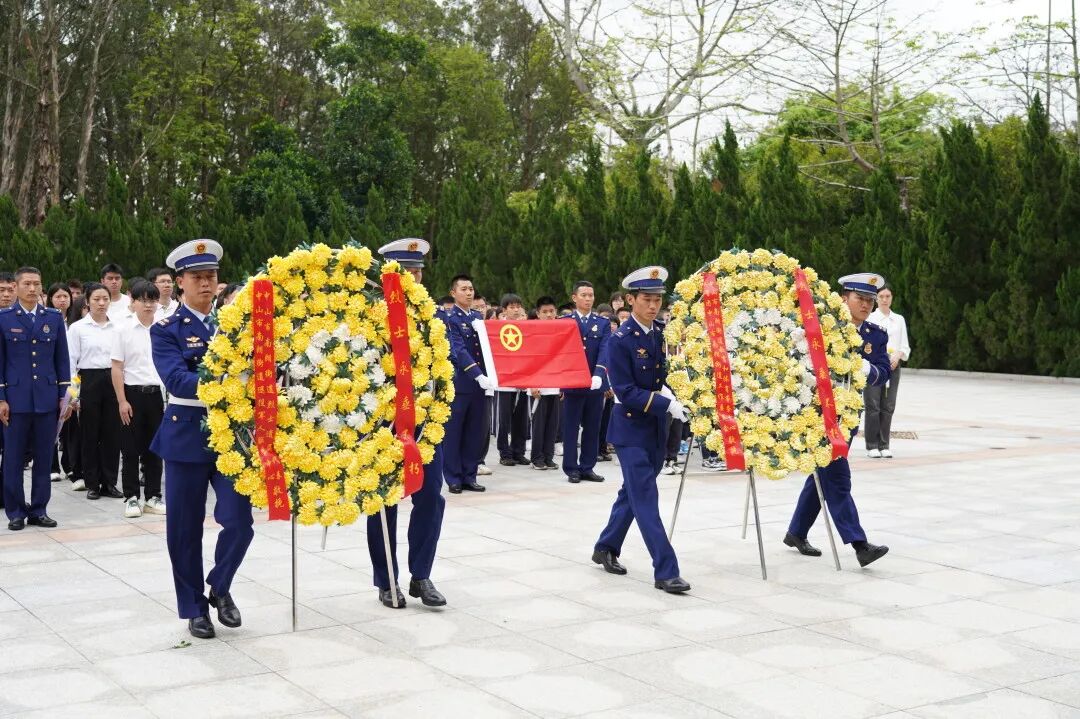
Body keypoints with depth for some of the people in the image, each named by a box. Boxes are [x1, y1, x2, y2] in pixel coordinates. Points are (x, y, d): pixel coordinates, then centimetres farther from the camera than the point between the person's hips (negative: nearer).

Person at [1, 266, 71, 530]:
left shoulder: (54, 317, 8)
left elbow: (62, 359, 9)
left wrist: (65, 395, 4)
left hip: (47, 398, 2)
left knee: (44, 458, 6)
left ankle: (39, 510, 15)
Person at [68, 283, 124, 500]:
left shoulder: (117, 327, 7)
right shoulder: (77, 328, 0)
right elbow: (71, 361, -1)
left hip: (113, 381, 2)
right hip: (89, 381, -2)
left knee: (112, 432, 4)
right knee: (90, 433, 4)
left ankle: (109, 482, 14)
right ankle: (92, 484, 13)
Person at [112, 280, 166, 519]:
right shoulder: (124, 330, -2)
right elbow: (116, 368, -2)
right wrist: (122, 401, -7)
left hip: (158, 393, 2)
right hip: (133, 393, -2)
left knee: (154, 448, 8)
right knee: (131, 448, 4)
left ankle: (153, 497, 18)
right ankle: (131, 498, 12)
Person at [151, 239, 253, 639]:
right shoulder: (166, 330, -2)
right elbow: (177, 380, -19)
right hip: (187, 436, -2)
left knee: (239, 522, -4)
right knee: (185, 529, 4)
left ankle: (220, 588, 22)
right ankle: (194, 609, 20)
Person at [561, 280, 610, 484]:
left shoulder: (603, 323, 7)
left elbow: (604, 351, -6)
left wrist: (598, 374, -22)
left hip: (596, 383, 2)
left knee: (592, 428, 7)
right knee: (571, 428, 2)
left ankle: (587, 467, 16)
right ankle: (571, 469, 9)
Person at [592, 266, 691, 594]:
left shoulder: (661, 333, 4)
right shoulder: (620, 340, -15)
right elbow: (626, 393, -18)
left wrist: (671, 393, -5)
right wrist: (667, 404, -25)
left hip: (656, 428, 7)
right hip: (631, 427, -7)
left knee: (633, 493, 16)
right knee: (646, 499, -8)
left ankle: (606, 548, 33)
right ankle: (665, 572, -7)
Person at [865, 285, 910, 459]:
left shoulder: (899, 319, 14)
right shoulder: (869, 318, 4)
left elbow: (905, 346, 13)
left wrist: (898, 356, -7)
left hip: (893, 366, 3)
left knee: (888, 407, 2)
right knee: (873, 406, -6)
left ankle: (884, 445, 9)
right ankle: (872, 446, 0)